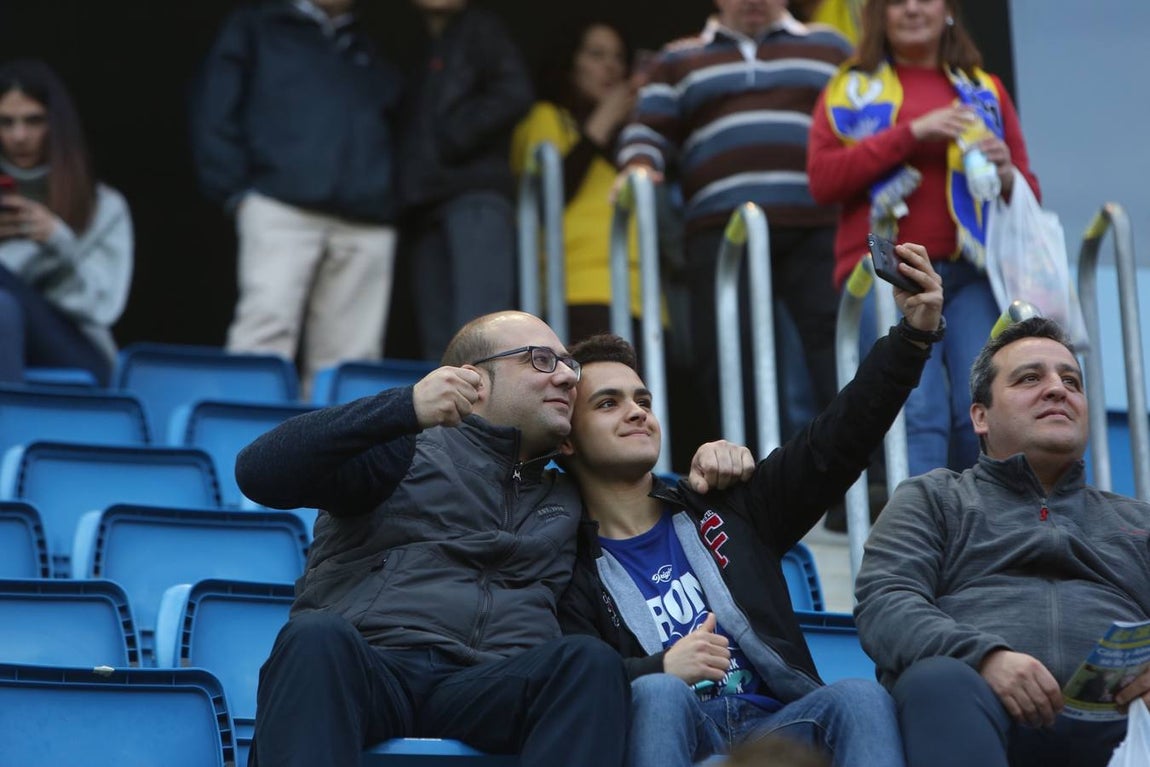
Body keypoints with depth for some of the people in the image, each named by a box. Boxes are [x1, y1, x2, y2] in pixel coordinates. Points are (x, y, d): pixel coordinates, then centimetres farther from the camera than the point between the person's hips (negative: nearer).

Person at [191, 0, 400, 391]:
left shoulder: (370, 47, 25)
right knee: (266, 325, -18)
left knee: (350, 352, 0)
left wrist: (392, 198, 13)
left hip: (367, 222, 4)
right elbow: (214, 114, 6)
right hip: (283, 208, -4)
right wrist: (235, 190, -4)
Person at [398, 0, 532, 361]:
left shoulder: (480, 29, 9)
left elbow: (514, 92, -6)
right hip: (423, 203, 7)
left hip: (475, 195, -7)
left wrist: (454, 137, -10)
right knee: (438, 342, 1)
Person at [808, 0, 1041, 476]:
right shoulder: (850, 88, 15)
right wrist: (910, 133, -8)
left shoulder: (985, 91, 20)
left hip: (972, 274, 2)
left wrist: (1007, 177, -3)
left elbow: (1028, 192, 22)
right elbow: (822, 179, 0)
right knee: (919, 411, -20)